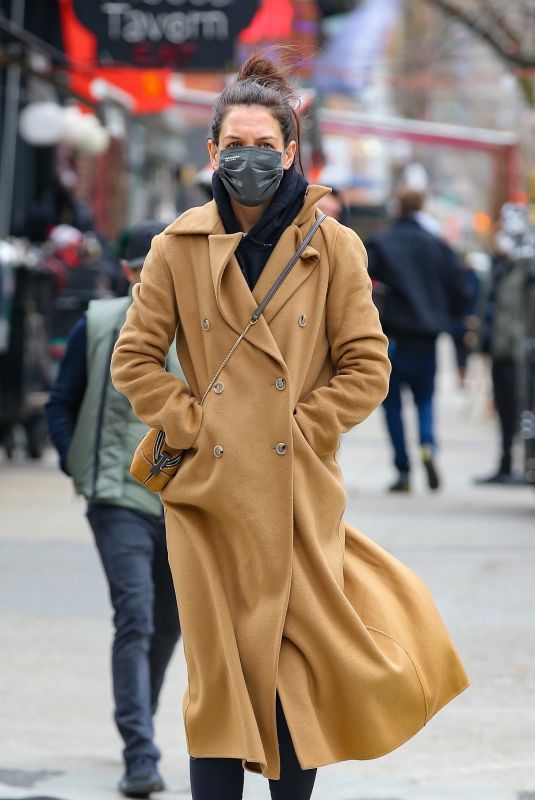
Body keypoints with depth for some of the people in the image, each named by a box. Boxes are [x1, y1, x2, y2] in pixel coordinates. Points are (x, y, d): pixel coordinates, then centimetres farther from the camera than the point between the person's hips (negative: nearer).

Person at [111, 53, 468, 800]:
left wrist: (302, 426, -6)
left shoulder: (334, 248, 2)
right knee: (218, 674, 0)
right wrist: (190, 424, -2)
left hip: (300, 490, 0)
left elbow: (367, 368, 2)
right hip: (210, 489, 1)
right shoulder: (179, 248, 4)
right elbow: (134, 359, 7)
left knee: (300, 669, -2)